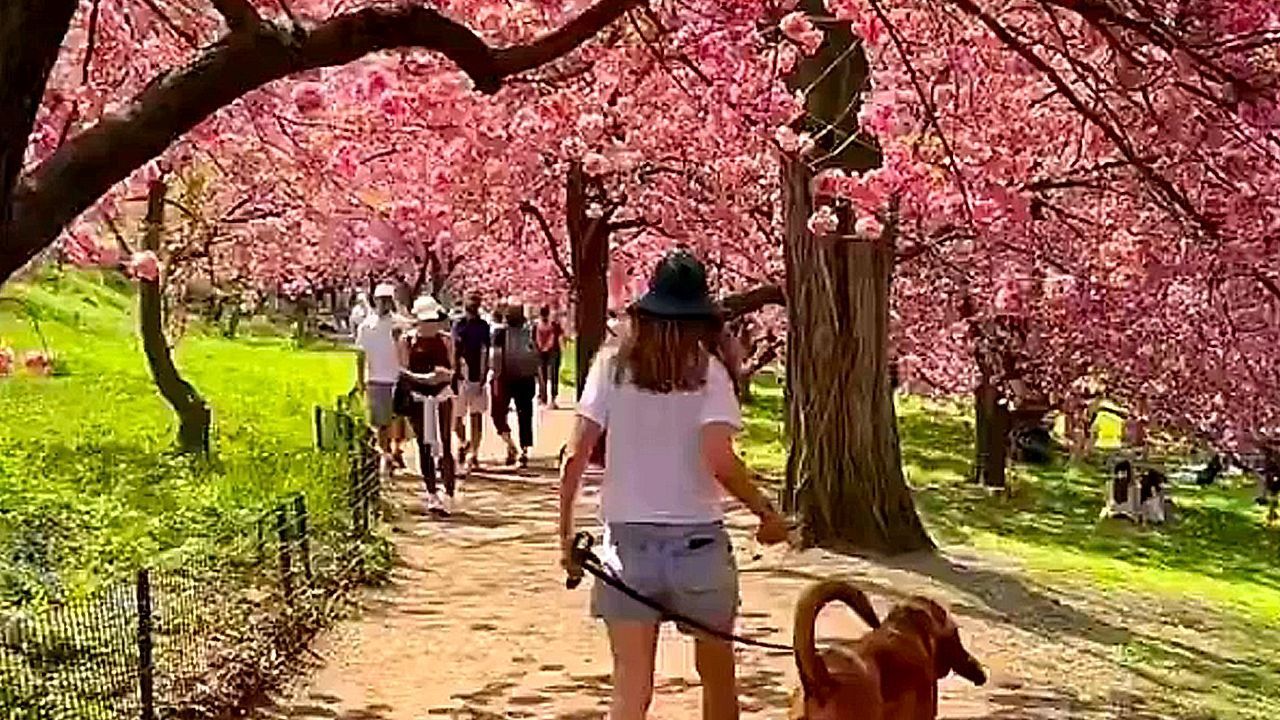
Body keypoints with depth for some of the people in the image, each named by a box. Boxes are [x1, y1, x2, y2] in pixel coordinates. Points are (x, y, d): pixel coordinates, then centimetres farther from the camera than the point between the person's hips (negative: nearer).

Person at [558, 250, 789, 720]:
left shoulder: (612, 366, -1)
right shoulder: (707, 370, -6)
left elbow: (575, 457, -6)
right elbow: (720, 461, -17)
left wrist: (566, 533, 4)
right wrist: (767, 514, -2)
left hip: (629, 540, 1)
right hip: (697, 541, -1)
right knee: (717, 675, 20)